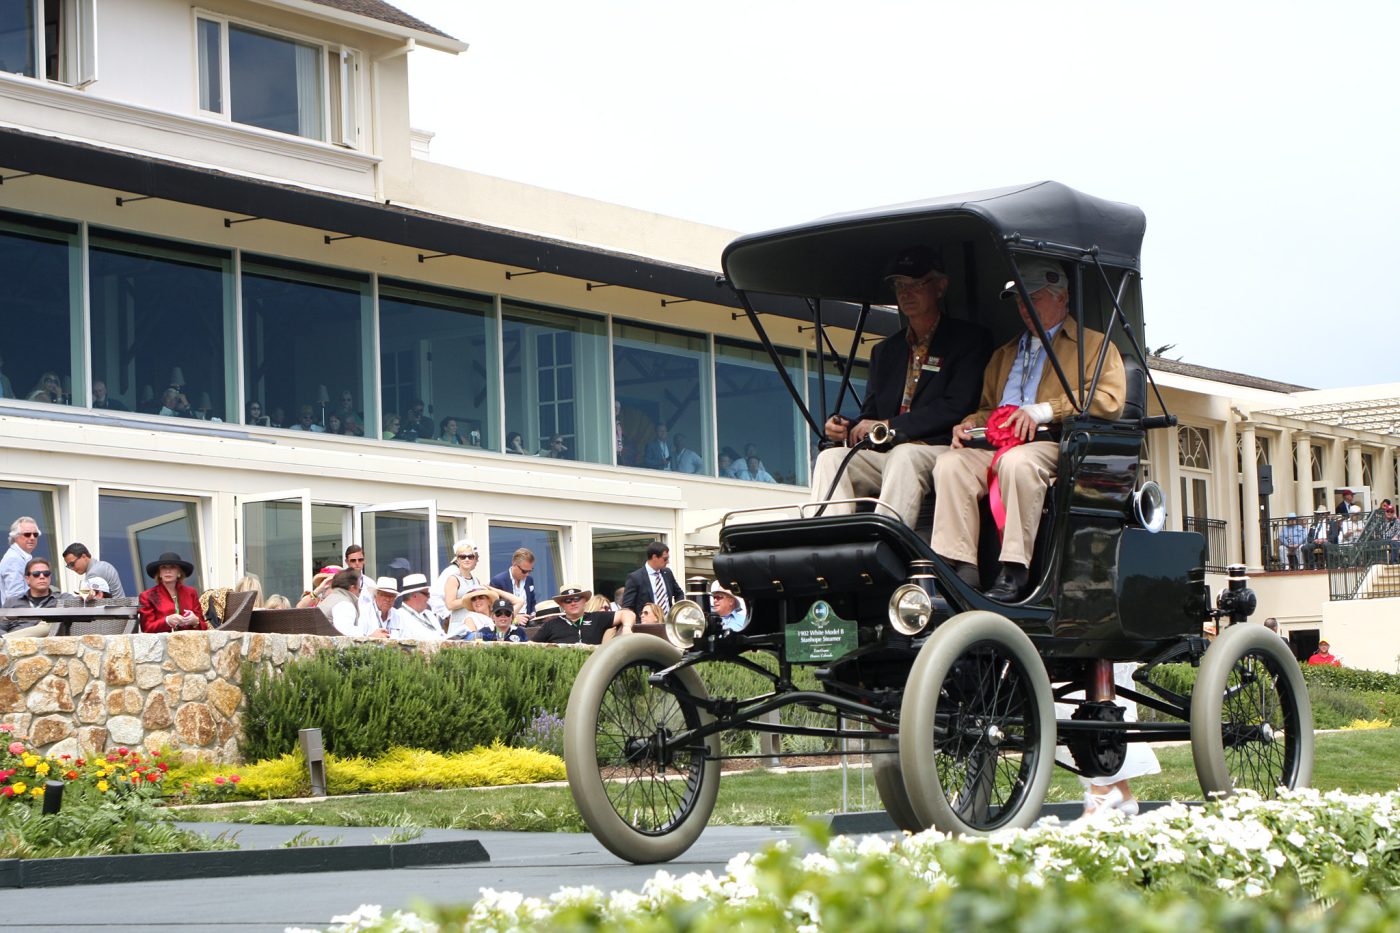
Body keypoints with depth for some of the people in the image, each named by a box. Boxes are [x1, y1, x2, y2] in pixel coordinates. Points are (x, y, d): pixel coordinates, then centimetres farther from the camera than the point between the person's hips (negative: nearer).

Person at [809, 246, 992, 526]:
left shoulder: (968, 340, 5)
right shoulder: (884, 351, 25)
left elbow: (957, 407, -8)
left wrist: (890, 426, -13)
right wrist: (846, 428, -4)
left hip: (939, 452, -6)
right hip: (886, 455, 6)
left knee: (904, 456, -36)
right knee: (831, 458, -20)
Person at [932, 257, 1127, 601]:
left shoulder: (1095, 345, 15)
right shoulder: (1003, 355, 35)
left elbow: (1109, 401, -2)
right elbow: (988, 407, 32)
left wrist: (1046, 410, -12)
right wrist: (971, 424, 6)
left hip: (1054, 445, -5)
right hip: (997, 445, 5)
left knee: (1017, 462, -39)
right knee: (950, 463, -26)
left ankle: (1014, 573, -39)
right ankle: (960, 569, -33)